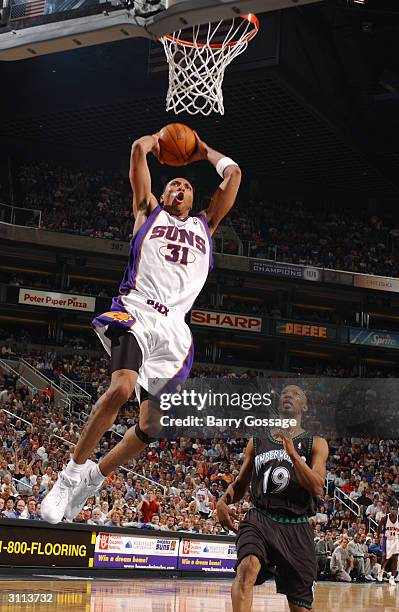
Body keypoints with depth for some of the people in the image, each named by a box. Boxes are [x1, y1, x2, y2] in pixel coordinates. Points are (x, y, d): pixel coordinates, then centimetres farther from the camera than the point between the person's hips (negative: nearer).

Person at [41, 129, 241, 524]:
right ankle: (72, 473, -17)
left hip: (173, 328, 4)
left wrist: (203, 152, 38)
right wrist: (156, 141, 25)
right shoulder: (149, 212, 20)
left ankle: (93, 478, 18)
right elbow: (139, 150, 11)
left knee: (152, 426, -2)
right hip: (136, 313, -4)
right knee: (122, 388, -30)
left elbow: (233, 173, 28)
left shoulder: (205, 225, 28)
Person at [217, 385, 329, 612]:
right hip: (259, 520, 1)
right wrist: (224, 501, -2)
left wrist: (292, 453, -20)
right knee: (247, 568, -33)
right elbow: (240, 485, 20)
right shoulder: (257, 442, 13)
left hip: (296, 527, 0)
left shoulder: (315, 444, 5)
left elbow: (317, 488, -10)